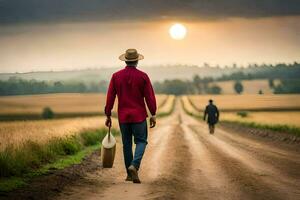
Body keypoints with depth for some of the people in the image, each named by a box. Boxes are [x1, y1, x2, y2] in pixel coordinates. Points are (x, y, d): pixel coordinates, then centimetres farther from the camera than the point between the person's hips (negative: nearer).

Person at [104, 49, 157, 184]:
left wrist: (108, 115, 7)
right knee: (141, 141, 7)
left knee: (126, 143, 12)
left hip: (123, 116, 2)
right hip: (139, 116, -2)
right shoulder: (143, 76, -6)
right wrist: (153, 115, 0)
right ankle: (134, 165, -18)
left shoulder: (116, 76, -1)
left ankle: (129, 174, 16)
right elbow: (149, 96, -7)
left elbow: (110, 97, 0)